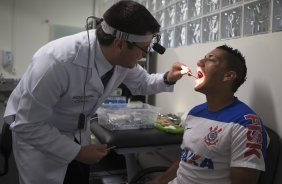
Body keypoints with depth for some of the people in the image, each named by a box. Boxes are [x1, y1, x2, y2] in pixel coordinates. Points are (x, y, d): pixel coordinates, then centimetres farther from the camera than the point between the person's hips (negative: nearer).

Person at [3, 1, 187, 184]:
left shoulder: (124, 58, -18)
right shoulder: (56, 61, -37)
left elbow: (141, 83, 4)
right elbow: (27, 125, -28)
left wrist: (167, 79, -16)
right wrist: (77, 152, -24)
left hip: (78, 133, 6)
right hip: (35, 133, -5)